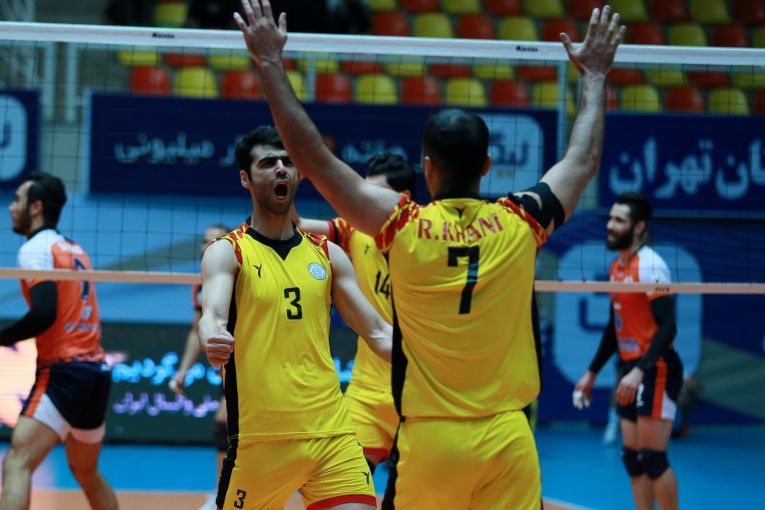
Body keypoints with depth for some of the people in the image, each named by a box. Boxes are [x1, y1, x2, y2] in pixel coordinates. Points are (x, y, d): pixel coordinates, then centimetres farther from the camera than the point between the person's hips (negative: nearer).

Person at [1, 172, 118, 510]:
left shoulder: (36, 248, -7)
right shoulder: (75, 250, 18)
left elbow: (44, 314, -20)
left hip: (64, 371, -9)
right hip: (96, 370, 9)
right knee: (87, 474, 24)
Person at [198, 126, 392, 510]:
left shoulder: (327, 255, 12)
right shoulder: (228, 252, 1)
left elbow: (378, 333, 13)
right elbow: (212, 314, -17)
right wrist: (212, 340, -41)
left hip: (332, 434, 3)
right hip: (259, 437, -3)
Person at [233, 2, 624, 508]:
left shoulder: (403, 226, -6)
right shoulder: (519, 223, -1)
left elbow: (311, 156, 0)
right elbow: (584, 159, 18)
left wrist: (271, 63, 8)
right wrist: (595, 77, 32)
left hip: (427, 441, -1)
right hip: (508, 437, 1)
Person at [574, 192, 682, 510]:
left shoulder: (650, 265, -14)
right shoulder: (617, 266, 12)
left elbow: (667, 326, -21)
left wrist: (640, 371, -29)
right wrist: (592, 373, 23)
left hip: (656, 371, -9)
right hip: (631, 370, 9)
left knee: (653, 458, -8)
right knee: (632, 457, 9)